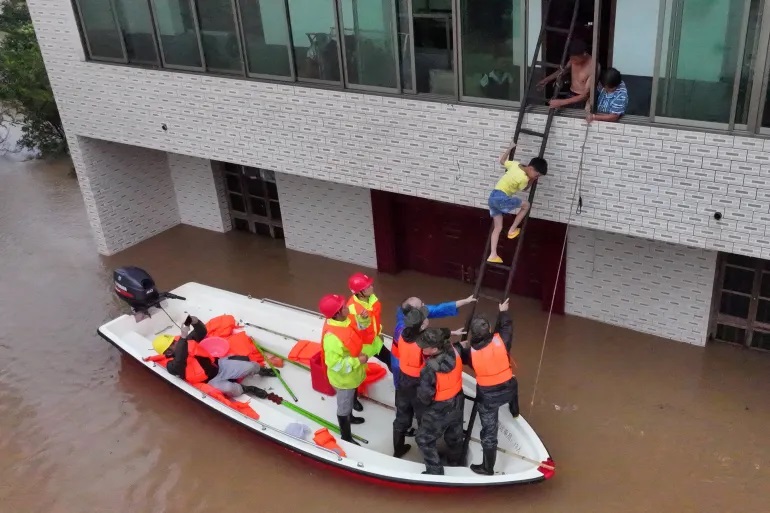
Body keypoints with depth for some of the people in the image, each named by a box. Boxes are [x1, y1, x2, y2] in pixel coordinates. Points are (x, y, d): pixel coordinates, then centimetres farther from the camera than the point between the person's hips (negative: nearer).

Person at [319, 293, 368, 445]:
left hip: (351, 374, 8)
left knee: (350, 398, 34)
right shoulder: (332, 337, -40)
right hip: (343, 378, -8)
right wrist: (357, 361, -28)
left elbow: (358, 331, 8)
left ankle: (349, 417, 61)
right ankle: (346, 437, 36)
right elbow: (335, 364, -35)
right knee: (344, 407, 15)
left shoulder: (343, 320, -13)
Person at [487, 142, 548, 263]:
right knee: (526, 205, 8)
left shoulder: (515, 164, 6)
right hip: (502, 198, -8)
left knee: (498, 227, 13)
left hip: (493, 197, 8)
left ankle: (493, 255, 9)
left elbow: (502, 161, 24)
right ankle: (512, 230, 13)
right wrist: (532, 180, 16)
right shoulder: (524, 178, -14)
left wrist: (511, 147, 32)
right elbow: (525, 188, 8)